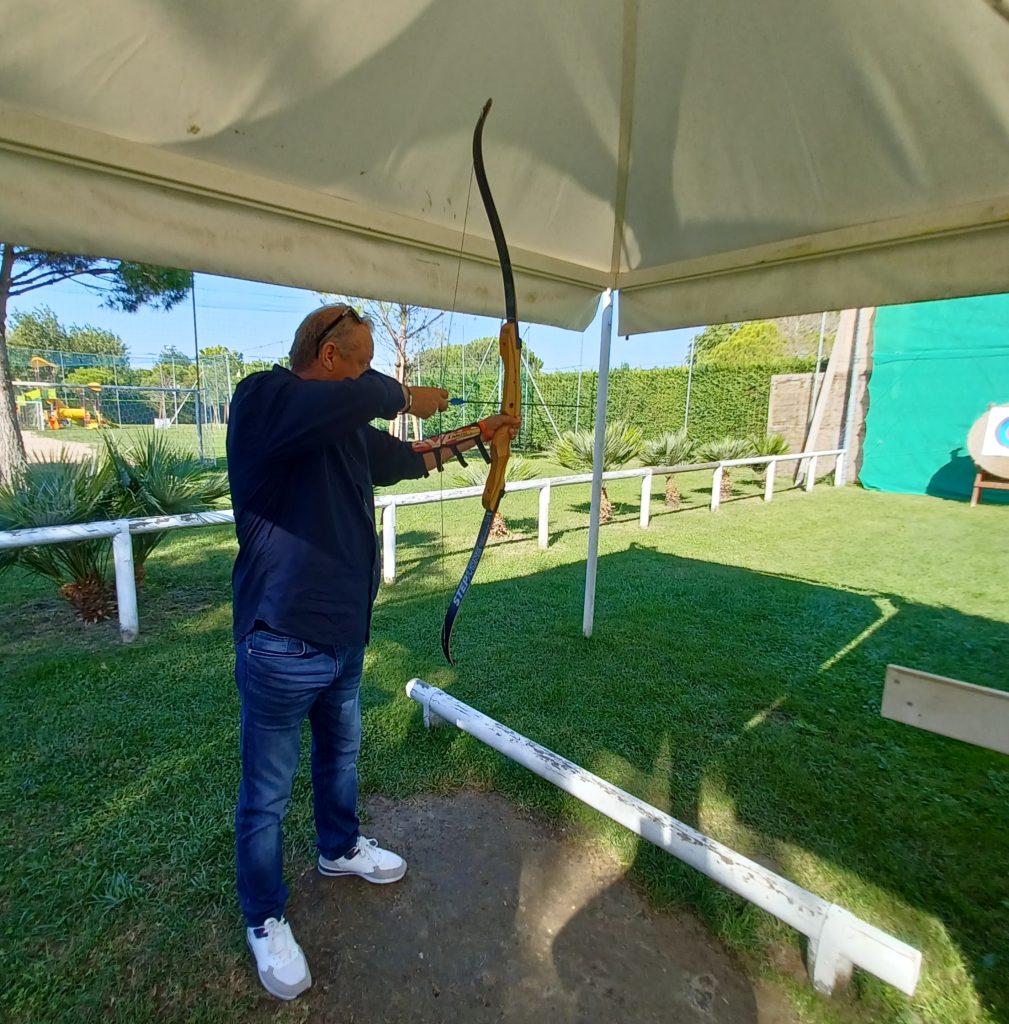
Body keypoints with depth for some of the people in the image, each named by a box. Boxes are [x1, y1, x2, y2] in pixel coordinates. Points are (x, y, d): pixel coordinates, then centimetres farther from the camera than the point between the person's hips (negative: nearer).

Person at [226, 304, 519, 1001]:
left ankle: (340, 848, 54)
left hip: (344, 636, 8)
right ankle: (265, 918, 38)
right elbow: (359, 396, -37)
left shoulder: (348, 429, 7)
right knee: (268, 796, 13)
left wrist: (480, 434, 28)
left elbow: (408, 459, 23)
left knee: (342, 753, 28)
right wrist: (404, 396, -17)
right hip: (282, 648, -8)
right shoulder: (260, 401, -18)